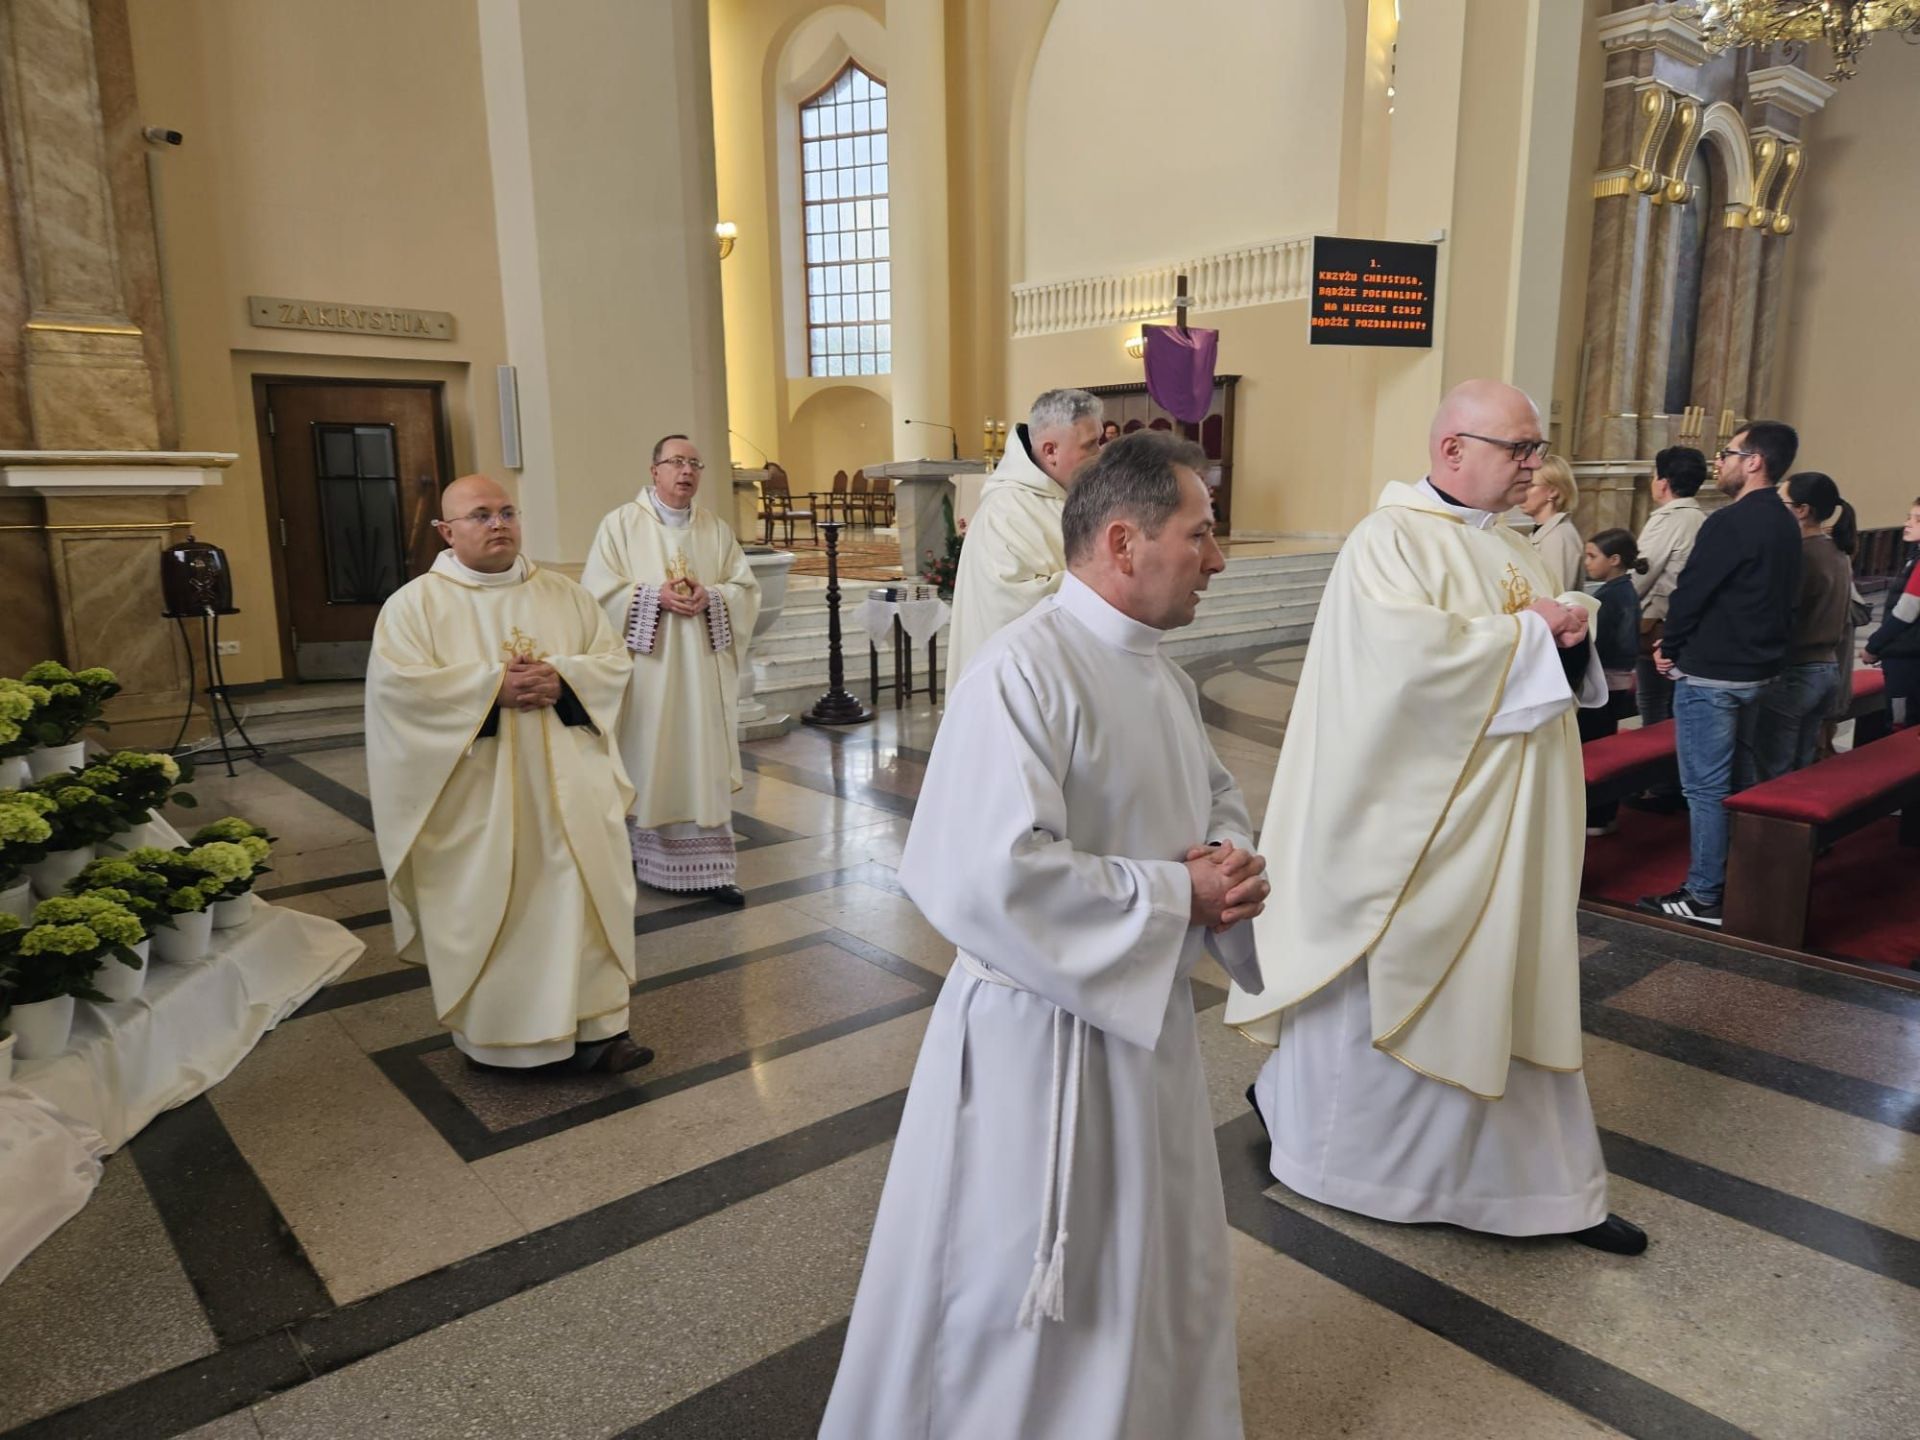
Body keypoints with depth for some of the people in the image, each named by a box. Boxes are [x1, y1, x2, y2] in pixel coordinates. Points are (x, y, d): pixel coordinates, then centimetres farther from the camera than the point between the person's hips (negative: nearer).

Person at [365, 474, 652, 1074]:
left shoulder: (563, 593, 10)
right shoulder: (415, 603, 0)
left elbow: (614, 661, 6)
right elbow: (396, 684, -13)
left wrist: (562, 680, -14)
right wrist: (492, 687, -20)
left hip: (565, 783, 3)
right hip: (474, 793, -2)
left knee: (585, 893, 0)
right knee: (487, 908, 4)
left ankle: (596, 1026, 8)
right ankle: (495, 1032, 20)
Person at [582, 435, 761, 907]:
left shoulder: (715, 529, 10)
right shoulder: (621, 524, 1)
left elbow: (746, 588, 7)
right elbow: (600, 592, -6)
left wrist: (710, 596, -13)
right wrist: (655, 595, -17)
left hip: (702, 671, 3)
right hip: (646, 669, -3)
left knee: (703, 762, 2)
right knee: (647, 760, 2)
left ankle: (705, 868, 4)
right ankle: (637, 858, 17)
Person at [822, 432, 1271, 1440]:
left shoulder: (1157, 669, 4)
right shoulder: (1021, 673, -25)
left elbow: (1215, 796, 16)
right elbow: (994, 877, -33)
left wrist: (1231, 861, -7)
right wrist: (1175, 894, -22)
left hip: (1149, 1015, 9)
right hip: (1040, 1034, -9)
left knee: (1155, 1268, 27)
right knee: (1012, 1296, 12)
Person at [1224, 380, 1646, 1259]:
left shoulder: (1510, 550, 13)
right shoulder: (1389, 540, -12)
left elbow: (1559, 676, 17)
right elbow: (1407, 649, -29)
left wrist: (1570, 637, -6)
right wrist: (1525, 633, -16)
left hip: (1506, 824, 8)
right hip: (1414, 822, -7)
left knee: (1511, 990, 14)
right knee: (1380, 982, 7)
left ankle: (1547, 1185, 26)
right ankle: (1293, 1102, 32)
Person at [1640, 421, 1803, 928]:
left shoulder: (1729, 522, -19)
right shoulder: (1784, 524, 10)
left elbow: (1691, 592, -17)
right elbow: (1779, 598, 16)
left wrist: (1669, 648, -1)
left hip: (1710, 674, -9)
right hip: (1757, 668, 9)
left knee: (1705, 787, -3)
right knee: (1739, 779, 18)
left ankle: (1703, 897, 3)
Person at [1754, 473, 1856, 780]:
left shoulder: (1800, 555, -18)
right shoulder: (1838, 554, 9)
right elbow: (1838, 618, 16)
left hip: (1793, 673, -9)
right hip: (1828, 667, 9)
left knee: (1773, 776, -1)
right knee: (1801, 770, 16)